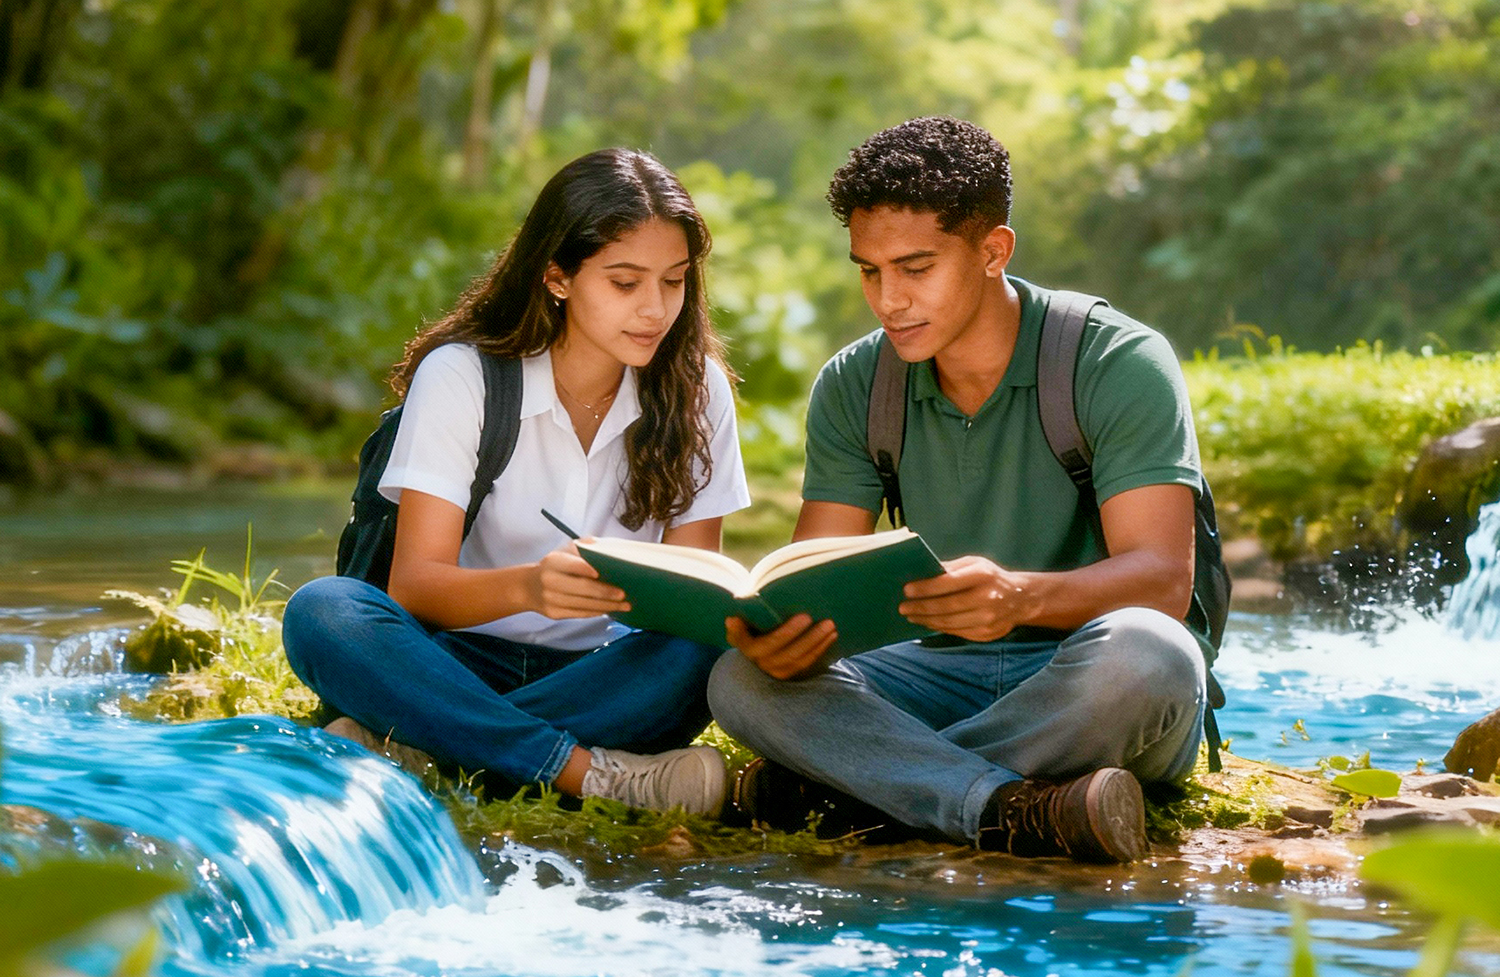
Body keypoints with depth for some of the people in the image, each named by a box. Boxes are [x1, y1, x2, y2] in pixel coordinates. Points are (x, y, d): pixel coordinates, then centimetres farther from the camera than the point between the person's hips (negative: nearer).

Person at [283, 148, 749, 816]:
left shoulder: (696, 389, 0)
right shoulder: (460, 375, -7)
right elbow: (414, 584, -15)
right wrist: (527, 586, -37)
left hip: (600, 677, 1)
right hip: (464, 659, -1)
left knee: (709, 646, -31)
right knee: (322, 613, -31)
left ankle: (408, 746, -30)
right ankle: (594, 775, -35)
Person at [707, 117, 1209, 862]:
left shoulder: (1120, 364, -10)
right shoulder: (852, 388, 4)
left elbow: (1163, 578, -20)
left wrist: (1020, 595, -41)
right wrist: (775, 627, -28)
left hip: (1091, 695, -3)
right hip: (950, 676, 4)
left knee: (1140, 652, -39)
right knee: (744, 680, -22)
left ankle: (832, 781, -26)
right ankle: (1015, 813, -39)